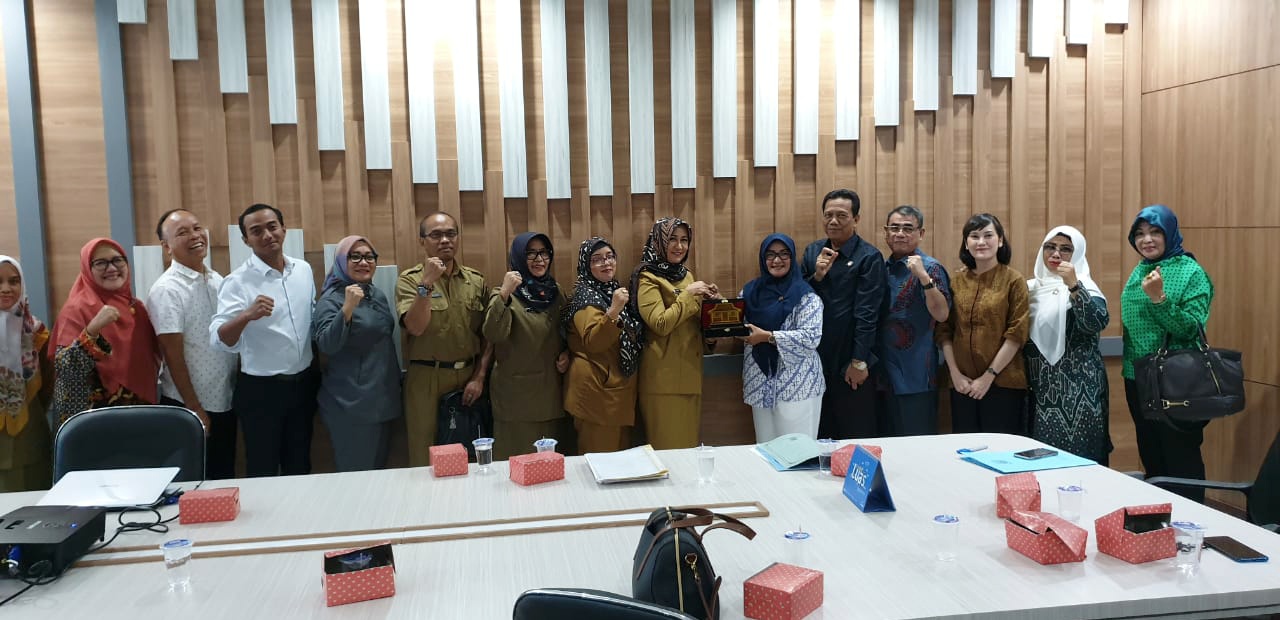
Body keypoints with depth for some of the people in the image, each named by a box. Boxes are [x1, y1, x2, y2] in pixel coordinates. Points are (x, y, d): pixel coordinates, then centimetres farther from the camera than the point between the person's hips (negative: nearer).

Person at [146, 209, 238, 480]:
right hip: (188, 406, -6)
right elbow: (174, 356, -15)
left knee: (225, 478, 16)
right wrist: (194, 410, -15)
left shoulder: (218, 280, 7)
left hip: (226, 403, 6)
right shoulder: (166, 290, -13)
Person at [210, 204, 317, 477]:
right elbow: (219, 340, -26)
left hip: (303, 383, 5)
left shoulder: (303, 270, 1)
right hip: (260, 389, -5)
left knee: (300, 468, 18)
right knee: (263, 473, 8)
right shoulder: (237, 282, -15)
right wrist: (246, 316, -45)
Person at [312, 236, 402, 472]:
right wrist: (347, 308, -37)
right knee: (355, 473, -1)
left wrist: (396, 382, 24)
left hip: (382, 398, 7)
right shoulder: (332, 299, -12)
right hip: (351, 402, -7)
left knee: (378, 467, 15)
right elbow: (326, 346, -27)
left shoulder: (378, 295, 9)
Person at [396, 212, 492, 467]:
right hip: (426, 379, -2)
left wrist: (479, 377, -1)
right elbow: (416, 328, -14)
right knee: (426, 460, 3)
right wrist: (427, 283, -21)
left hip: (469, 377, 3)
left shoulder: (476, 281, 7)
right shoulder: (410, 279, -1)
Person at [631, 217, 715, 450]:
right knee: (667, 447, -2)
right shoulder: (648, 278, -8)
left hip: (690, 371, 7)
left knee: (689, 442, 13)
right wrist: (688, 293, -14)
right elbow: (660, 324, -19)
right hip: (664, 376, -7)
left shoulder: (686, 275, 15)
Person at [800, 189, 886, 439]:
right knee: (820, 436, 13)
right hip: (816, 358, 5)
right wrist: (816, 276, -11)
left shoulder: (869, 257, -8)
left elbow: (866, 314, -12)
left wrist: (859, 362, -14)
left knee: (858, 436, 5)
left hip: (851, 362, -5)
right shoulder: (813, 251, 8)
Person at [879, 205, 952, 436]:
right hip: (885, 374, 6)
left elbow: (942, 315, -19)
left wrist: (924, 277, -29)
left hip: (915, 377, -6)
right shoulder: (883, 267, 10)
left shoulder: (929, 267, -8)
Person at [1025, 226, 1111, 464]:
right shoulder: (1032, 287, 11)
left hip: (1077, 385, -5)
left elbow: (1097, 324, -22)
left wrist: (1073, 286, -29)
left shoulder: (1083, 286, -3)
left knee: (1078, 453, -5)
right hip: (1041, 385, 5)